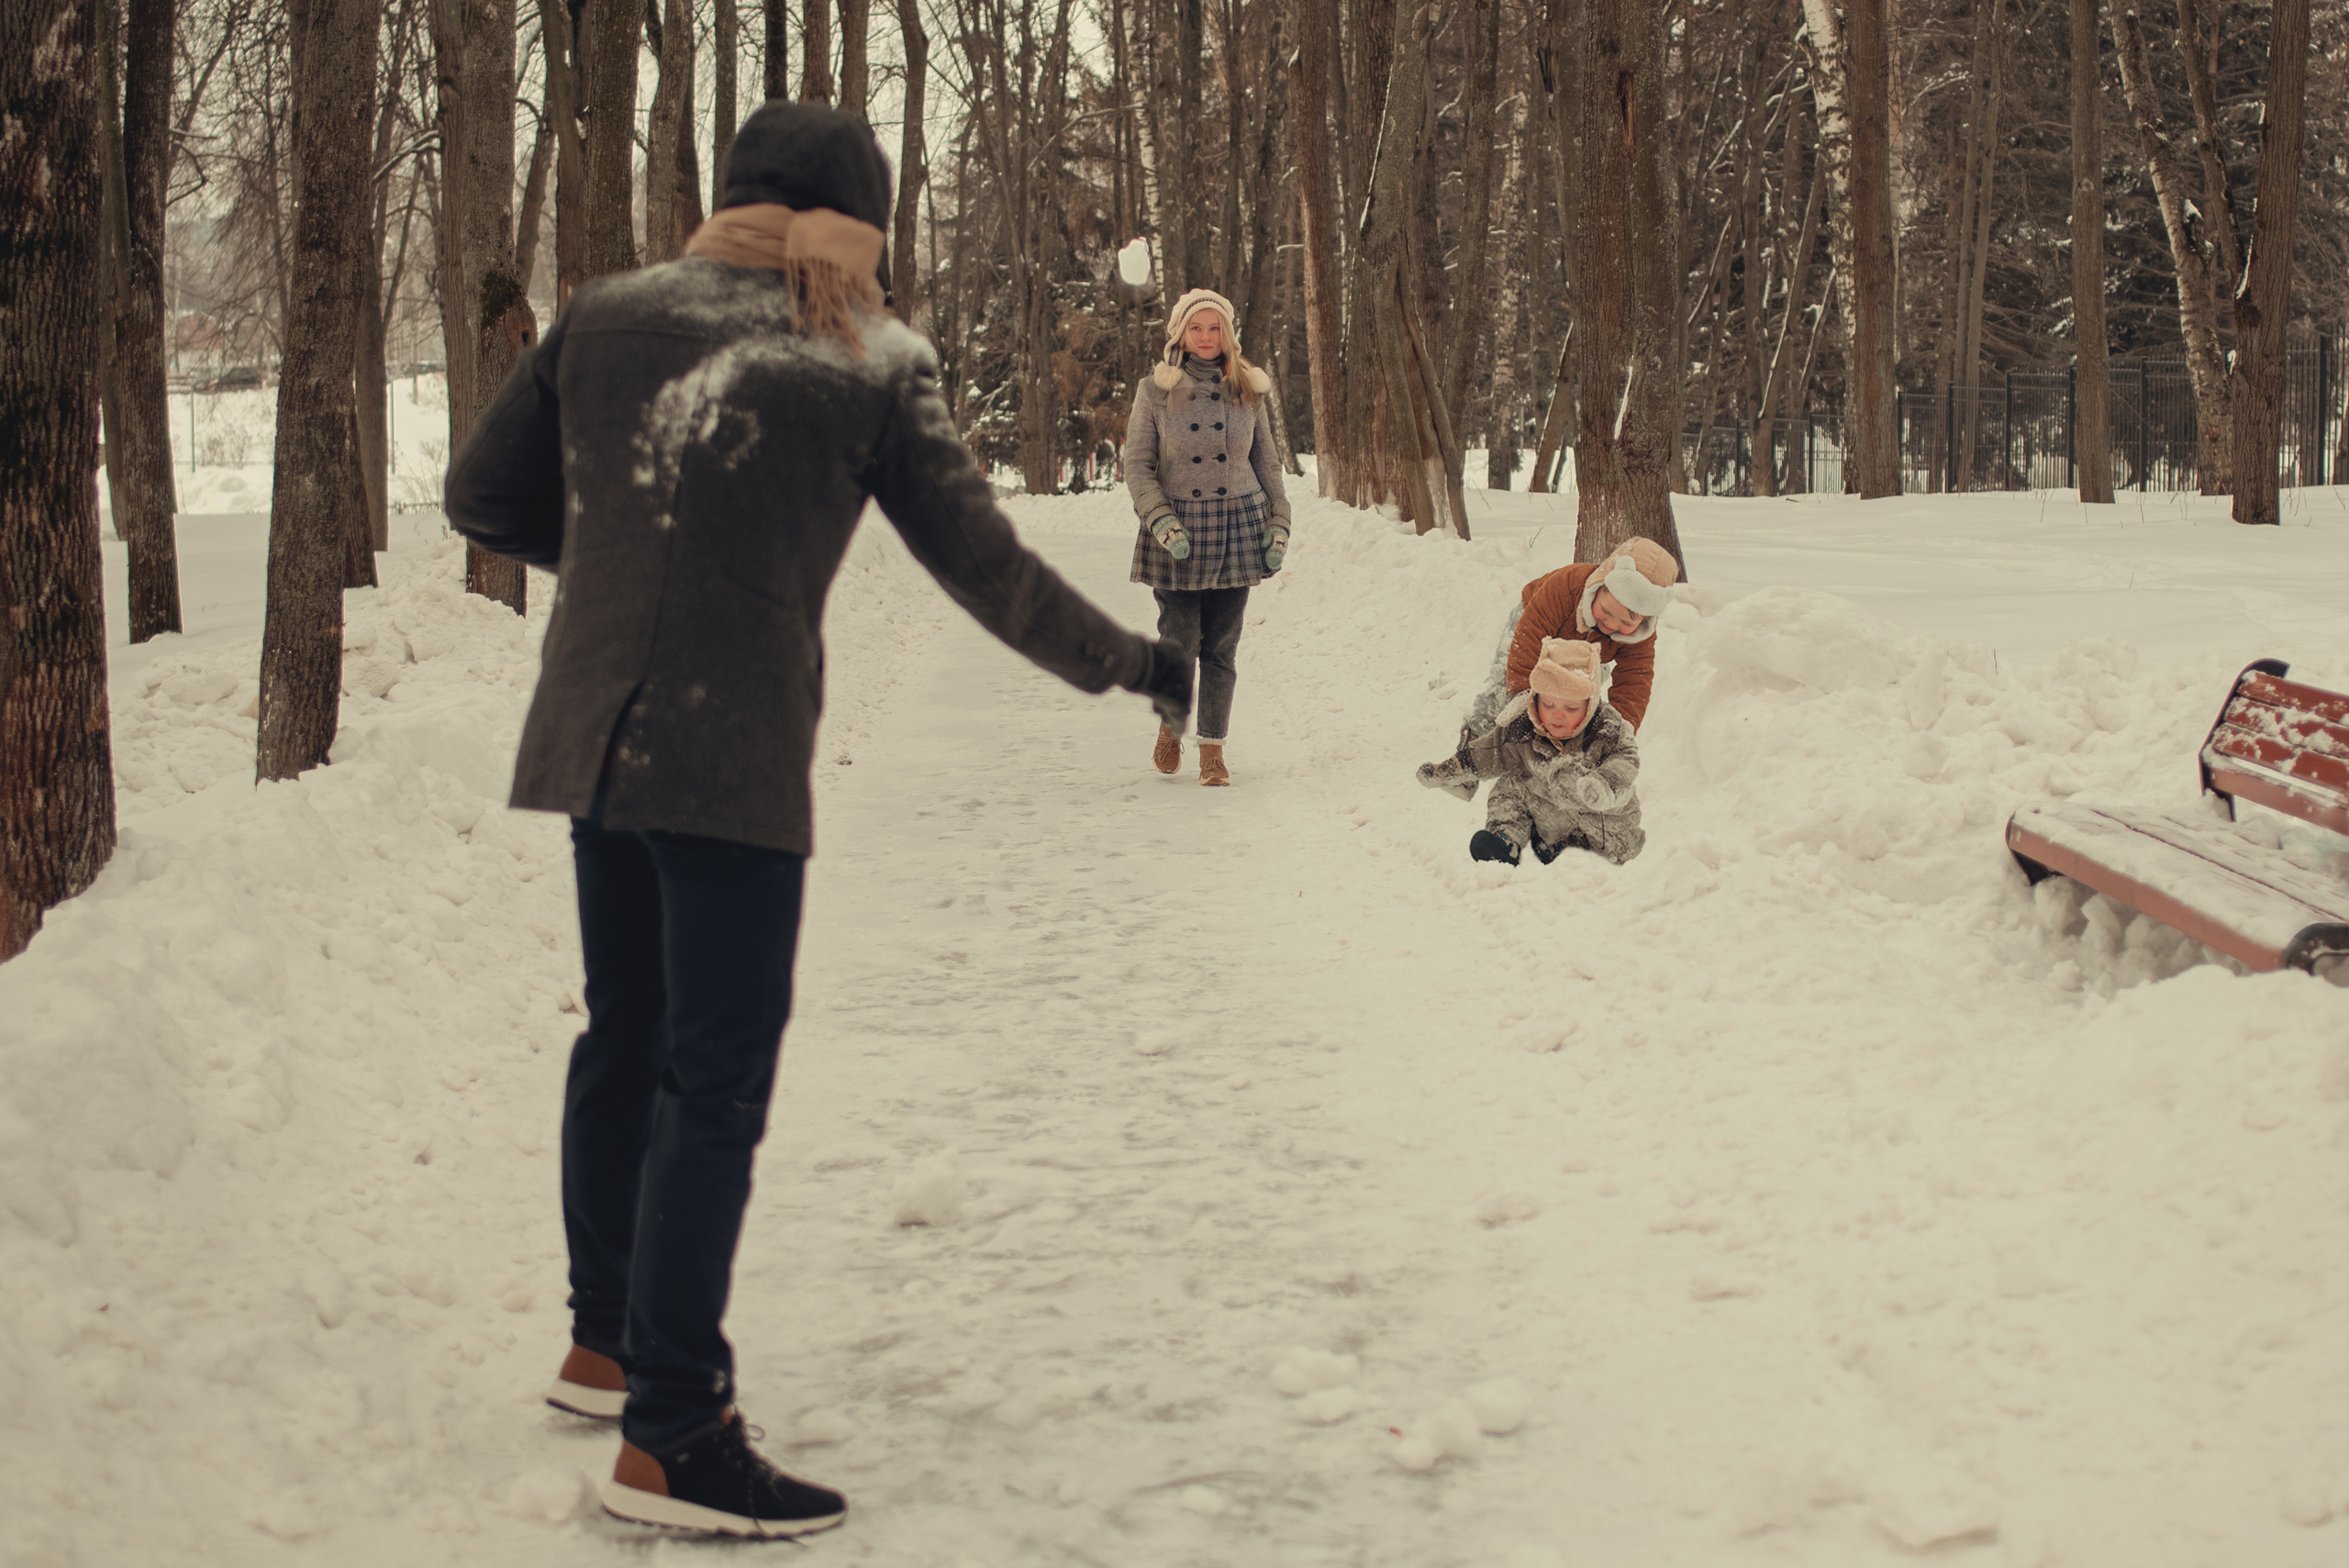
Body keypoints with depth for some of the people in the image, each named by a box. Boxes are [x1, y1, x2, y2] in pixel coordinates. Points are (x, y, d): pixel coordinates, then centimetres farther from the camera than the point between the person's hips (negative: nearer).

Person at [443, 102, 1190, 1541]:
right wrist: (1126, 661, 11)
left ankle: (608, 1343, 35)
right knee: (715, 1085, -2)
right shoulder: (872, 366, -5)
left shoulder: (607, 317, 6)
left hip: (594, 740, 6)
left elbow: (484, 496, 11)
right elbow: (983, 565, -3)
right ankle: (669, 1437, 0)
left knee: (627, 1040, 20)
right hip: (735, 765, -6)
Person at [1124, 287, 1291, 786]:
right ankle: (1170, 726, 26)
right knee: (1180, 642, -1)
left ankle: (1213, 749, 12)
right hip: (1178, 534, -2)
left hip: (1237, 530, 2)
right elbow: (1138, 467, -1)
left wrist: (1278, 524, 7)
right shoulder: (1155, 390, 0)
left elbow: (1267, 464, 15)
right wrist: (1163, 522, -14)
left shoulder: (1246, 390, 8)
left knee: (1222, 648, 2)